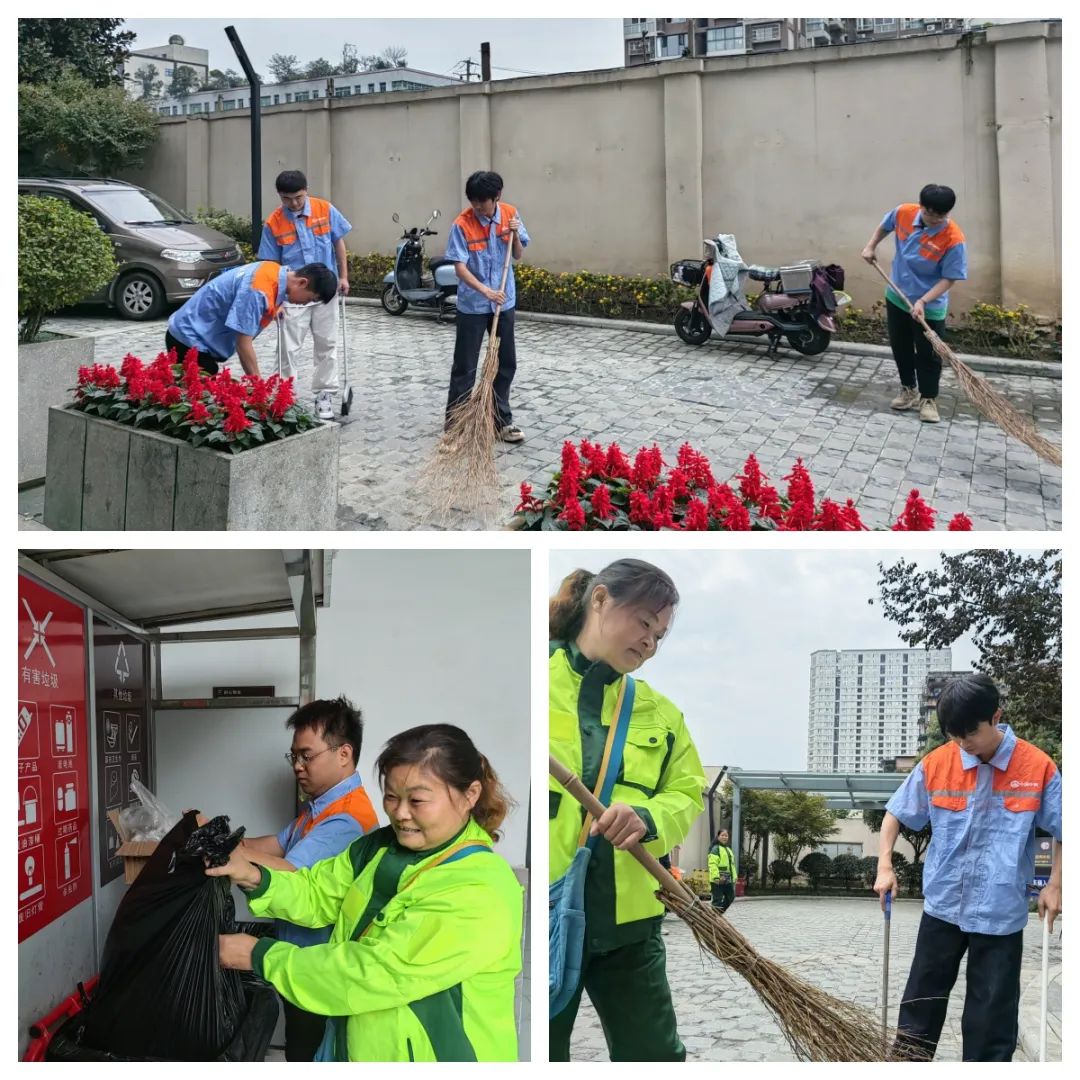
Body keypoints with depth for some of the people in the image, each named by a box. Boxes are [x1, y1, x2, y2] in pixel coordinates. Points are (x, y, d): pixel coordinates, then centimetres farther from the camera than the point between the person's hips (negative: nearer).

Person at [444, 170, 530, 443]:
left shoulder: (510, 214, -3)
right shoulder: (462, 224, -16)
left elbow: (518, 255, 5)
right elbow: (460, 267, -18)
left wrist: (515, 234, -14)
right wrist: (485, 290, -30)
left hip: (504, 302, 4)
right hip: (472, 305, -4)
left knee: (506, 363, 10)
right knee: (465, 366, 1)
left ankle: (501, 420, 21)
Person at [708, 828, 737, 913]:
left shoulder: (728, 850, 21)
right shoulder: (715, 849, -8)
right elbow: (712, 864, -18)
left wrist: (734, 877, 20)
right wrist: (716, 877, -26)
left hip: (728, 880, 9)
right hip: (718, 880, -9)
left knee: (730, 898, 14)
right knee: (717, 899, -7)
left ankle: (719, 913, 26)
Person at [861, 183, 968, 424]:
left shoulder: (953, 239, -27)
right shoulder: (903, 213, -14)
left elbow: (949, 279, -22)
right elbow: (885, 225, 10)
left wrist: (923, 301, -29)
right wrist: (870, 246, 3)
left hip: (930, 307, -5)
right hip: (897, 297, 5)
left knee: (928, 354, 4)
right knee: (900, 348, 17)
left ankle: (928, 399, 19)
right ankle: (909, 390, 35)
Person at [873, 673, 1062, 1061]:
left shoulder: (1038, 768, -13)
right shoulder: (935, 765, -7)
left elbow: (1064, 832, -1)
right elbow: (895, 814, 6)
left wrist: (1055, 886, -8)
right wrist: (885, 866, -4)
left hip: (1001, 914, -2)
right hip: (942, 906, 2)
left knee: (993, 1014, 5)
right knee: (922, 1000, 14)